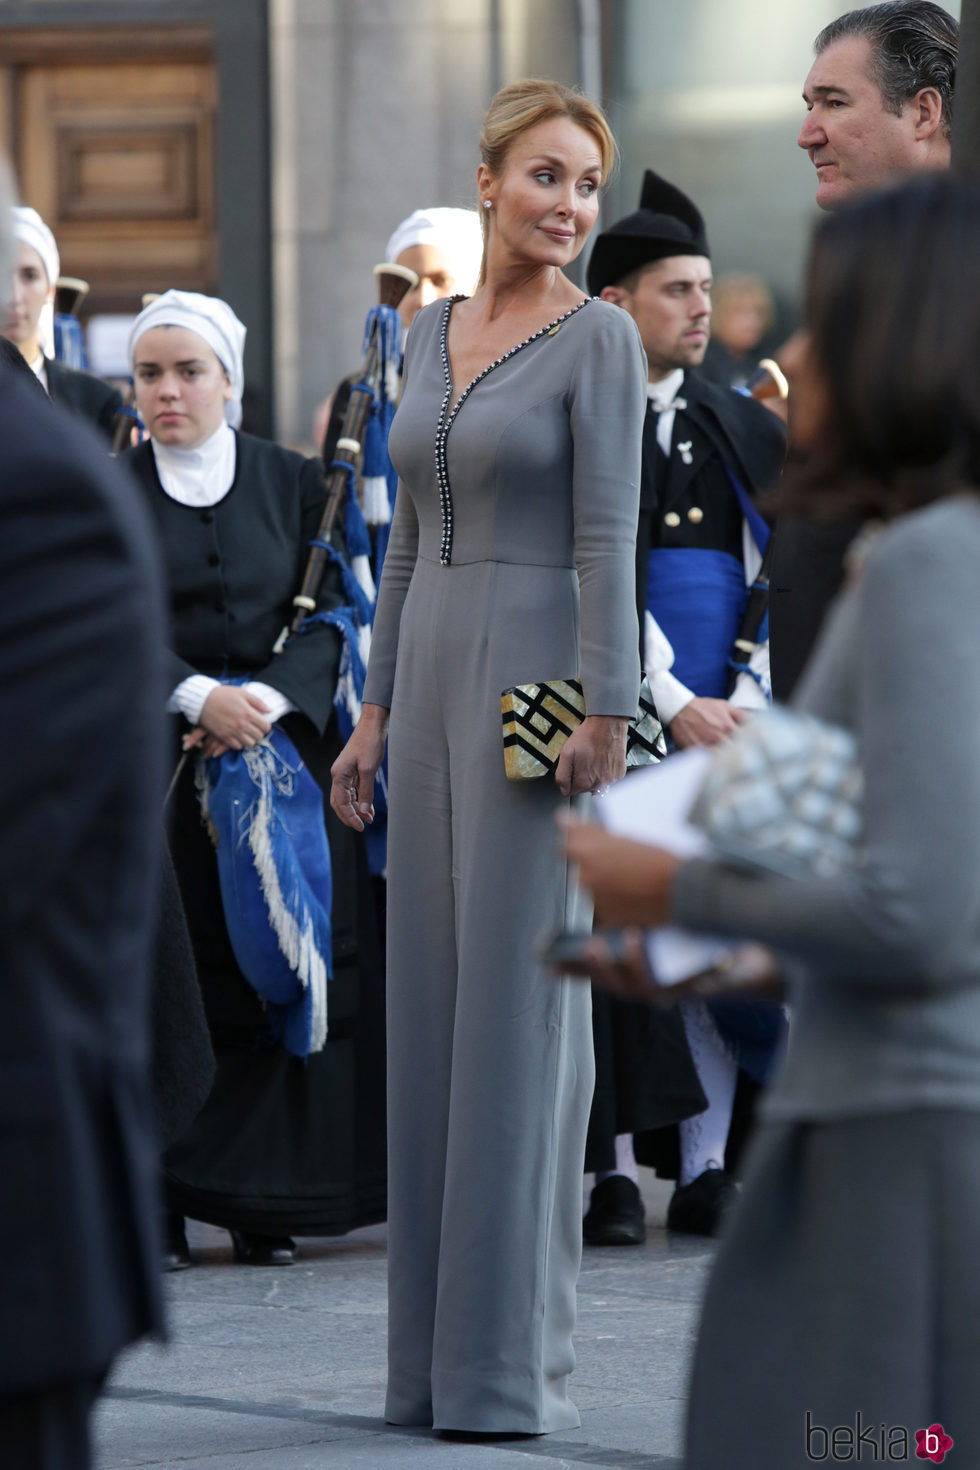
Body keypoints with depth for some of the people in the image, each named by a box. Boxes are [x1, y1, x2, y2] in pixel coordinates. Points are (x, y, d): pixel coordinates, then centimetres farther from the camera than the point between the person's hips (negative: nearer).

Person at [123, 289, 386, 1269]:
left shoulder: (293, 483, 8)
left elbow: (330, 613, 2)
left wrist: (267, 699, -15)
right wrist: (197, 697, -19)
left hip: (285, 741, 1)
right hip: (158, 757, -1)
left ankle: (260, 1200, 1)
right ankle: (159, 1204, -6)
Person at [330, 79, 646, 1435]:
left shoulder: (600, 337, -7)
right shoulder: (434, 332, 14)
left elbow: (609, 536, -13)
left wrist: (608, 716, -20)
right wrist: (376, 714, 14)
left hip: (543, 682, -7)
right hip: (437, 682, 7)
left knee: (521, 1003, -7)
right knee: (433, 1003, 7)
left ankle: (517, 1359, -3)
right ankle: (435, 1349, 12)